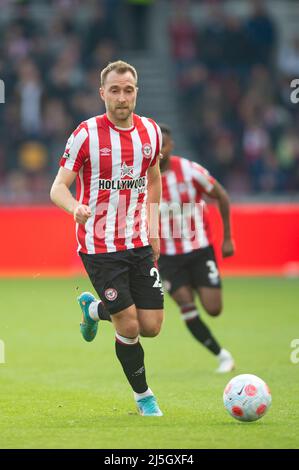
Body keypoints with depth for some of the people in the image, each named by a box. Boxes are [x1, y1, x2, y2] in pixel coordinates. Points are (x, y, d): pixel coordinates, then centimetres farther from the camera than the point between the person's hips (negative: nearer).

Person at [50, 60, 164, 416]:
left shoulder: (151, 132, 3)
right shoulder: (86, 134, -11)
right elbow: (58, 188, -10)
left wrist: (153, 229, 11)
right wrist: (75, 207, -32)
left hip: (139, 243, 5)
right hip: (99, 246, -5)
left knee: (152, 326, 2)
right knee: (129, 327, -8)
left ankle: (93, 308, 33)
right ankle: (143, 396, 16)